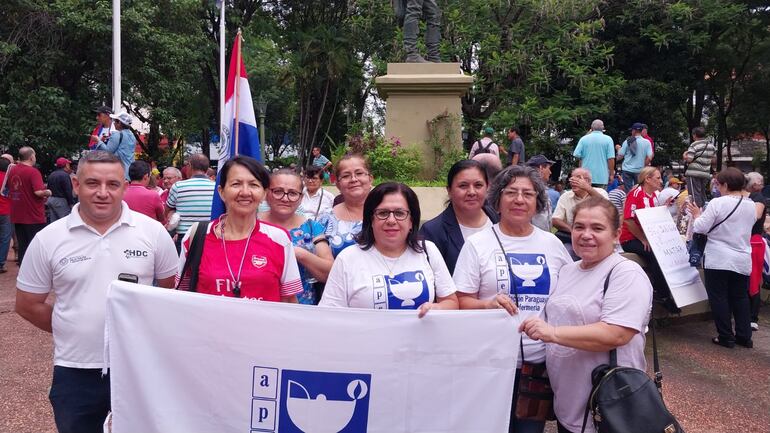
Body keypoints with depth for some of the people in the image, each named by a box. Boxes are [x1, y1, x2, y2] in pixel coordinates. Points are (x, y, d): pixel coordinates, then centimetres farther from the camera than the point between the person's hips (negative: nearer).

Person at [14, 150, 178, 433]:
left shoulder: (153, 232, -4)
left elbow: (172, 291, 6)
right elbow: (28, 305, 6)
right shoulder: (48, 240, -3)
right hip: (75, 372, 1)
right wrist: (76, 331, 3)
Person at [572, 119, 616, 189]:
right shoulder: (608, 139, -2)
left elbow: (578, 156, 0)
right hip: (601, 177, -1)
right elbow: (611, 159, -7)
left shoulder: (583, 139, 2)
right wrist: (611, 174, 1)